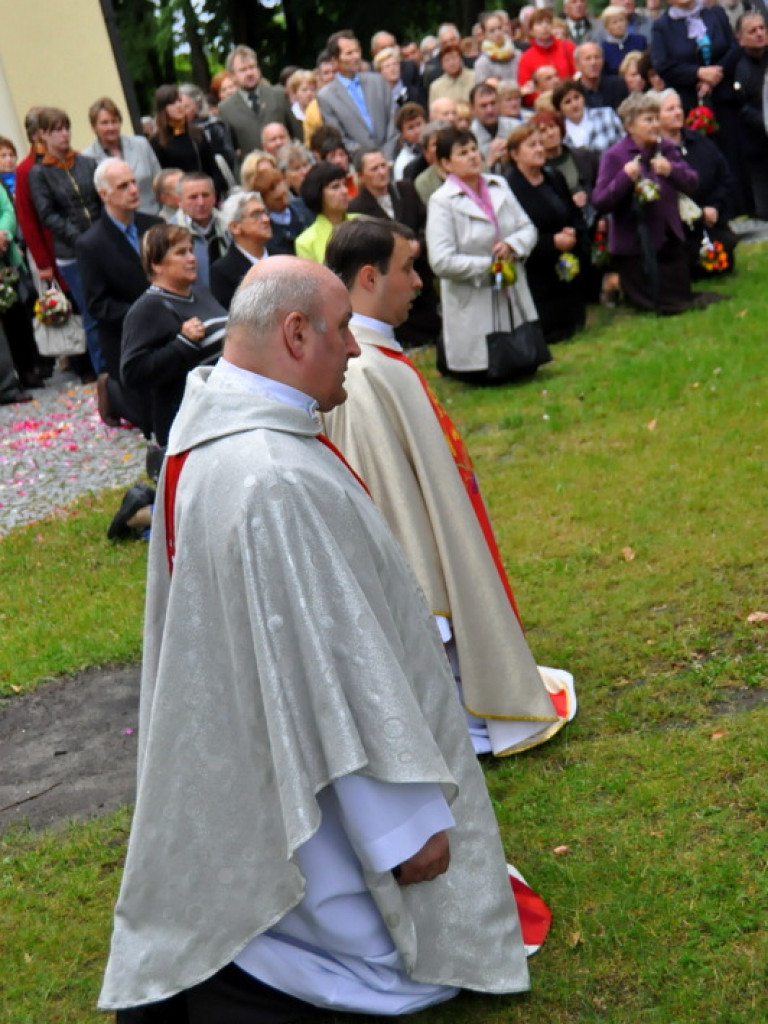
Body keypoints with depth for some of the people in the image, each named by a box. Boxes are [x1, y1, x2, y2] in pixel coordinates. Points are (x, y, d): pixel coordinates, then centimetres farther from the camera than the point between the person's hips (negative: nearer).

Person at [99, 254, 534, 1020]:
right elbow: (334, 664, -27)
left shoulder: (208, 425, -2)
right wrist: (405, 822, -18)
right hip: (315, 779, -9)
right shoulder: (279, 481, -32)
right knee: (425, 947, 10)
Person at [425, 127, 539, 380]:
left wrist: (513, 245, -15)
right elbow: (441, 262, -20)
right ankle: (445, 354, 29)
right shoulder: (441, 202, -13)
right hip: (473, 306, -6)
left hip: (514, 297, 6)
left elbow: (528, 228, 8)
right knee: (484, 374, 0)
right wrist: (489, 266, -15)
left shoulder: (499, 185, 7)